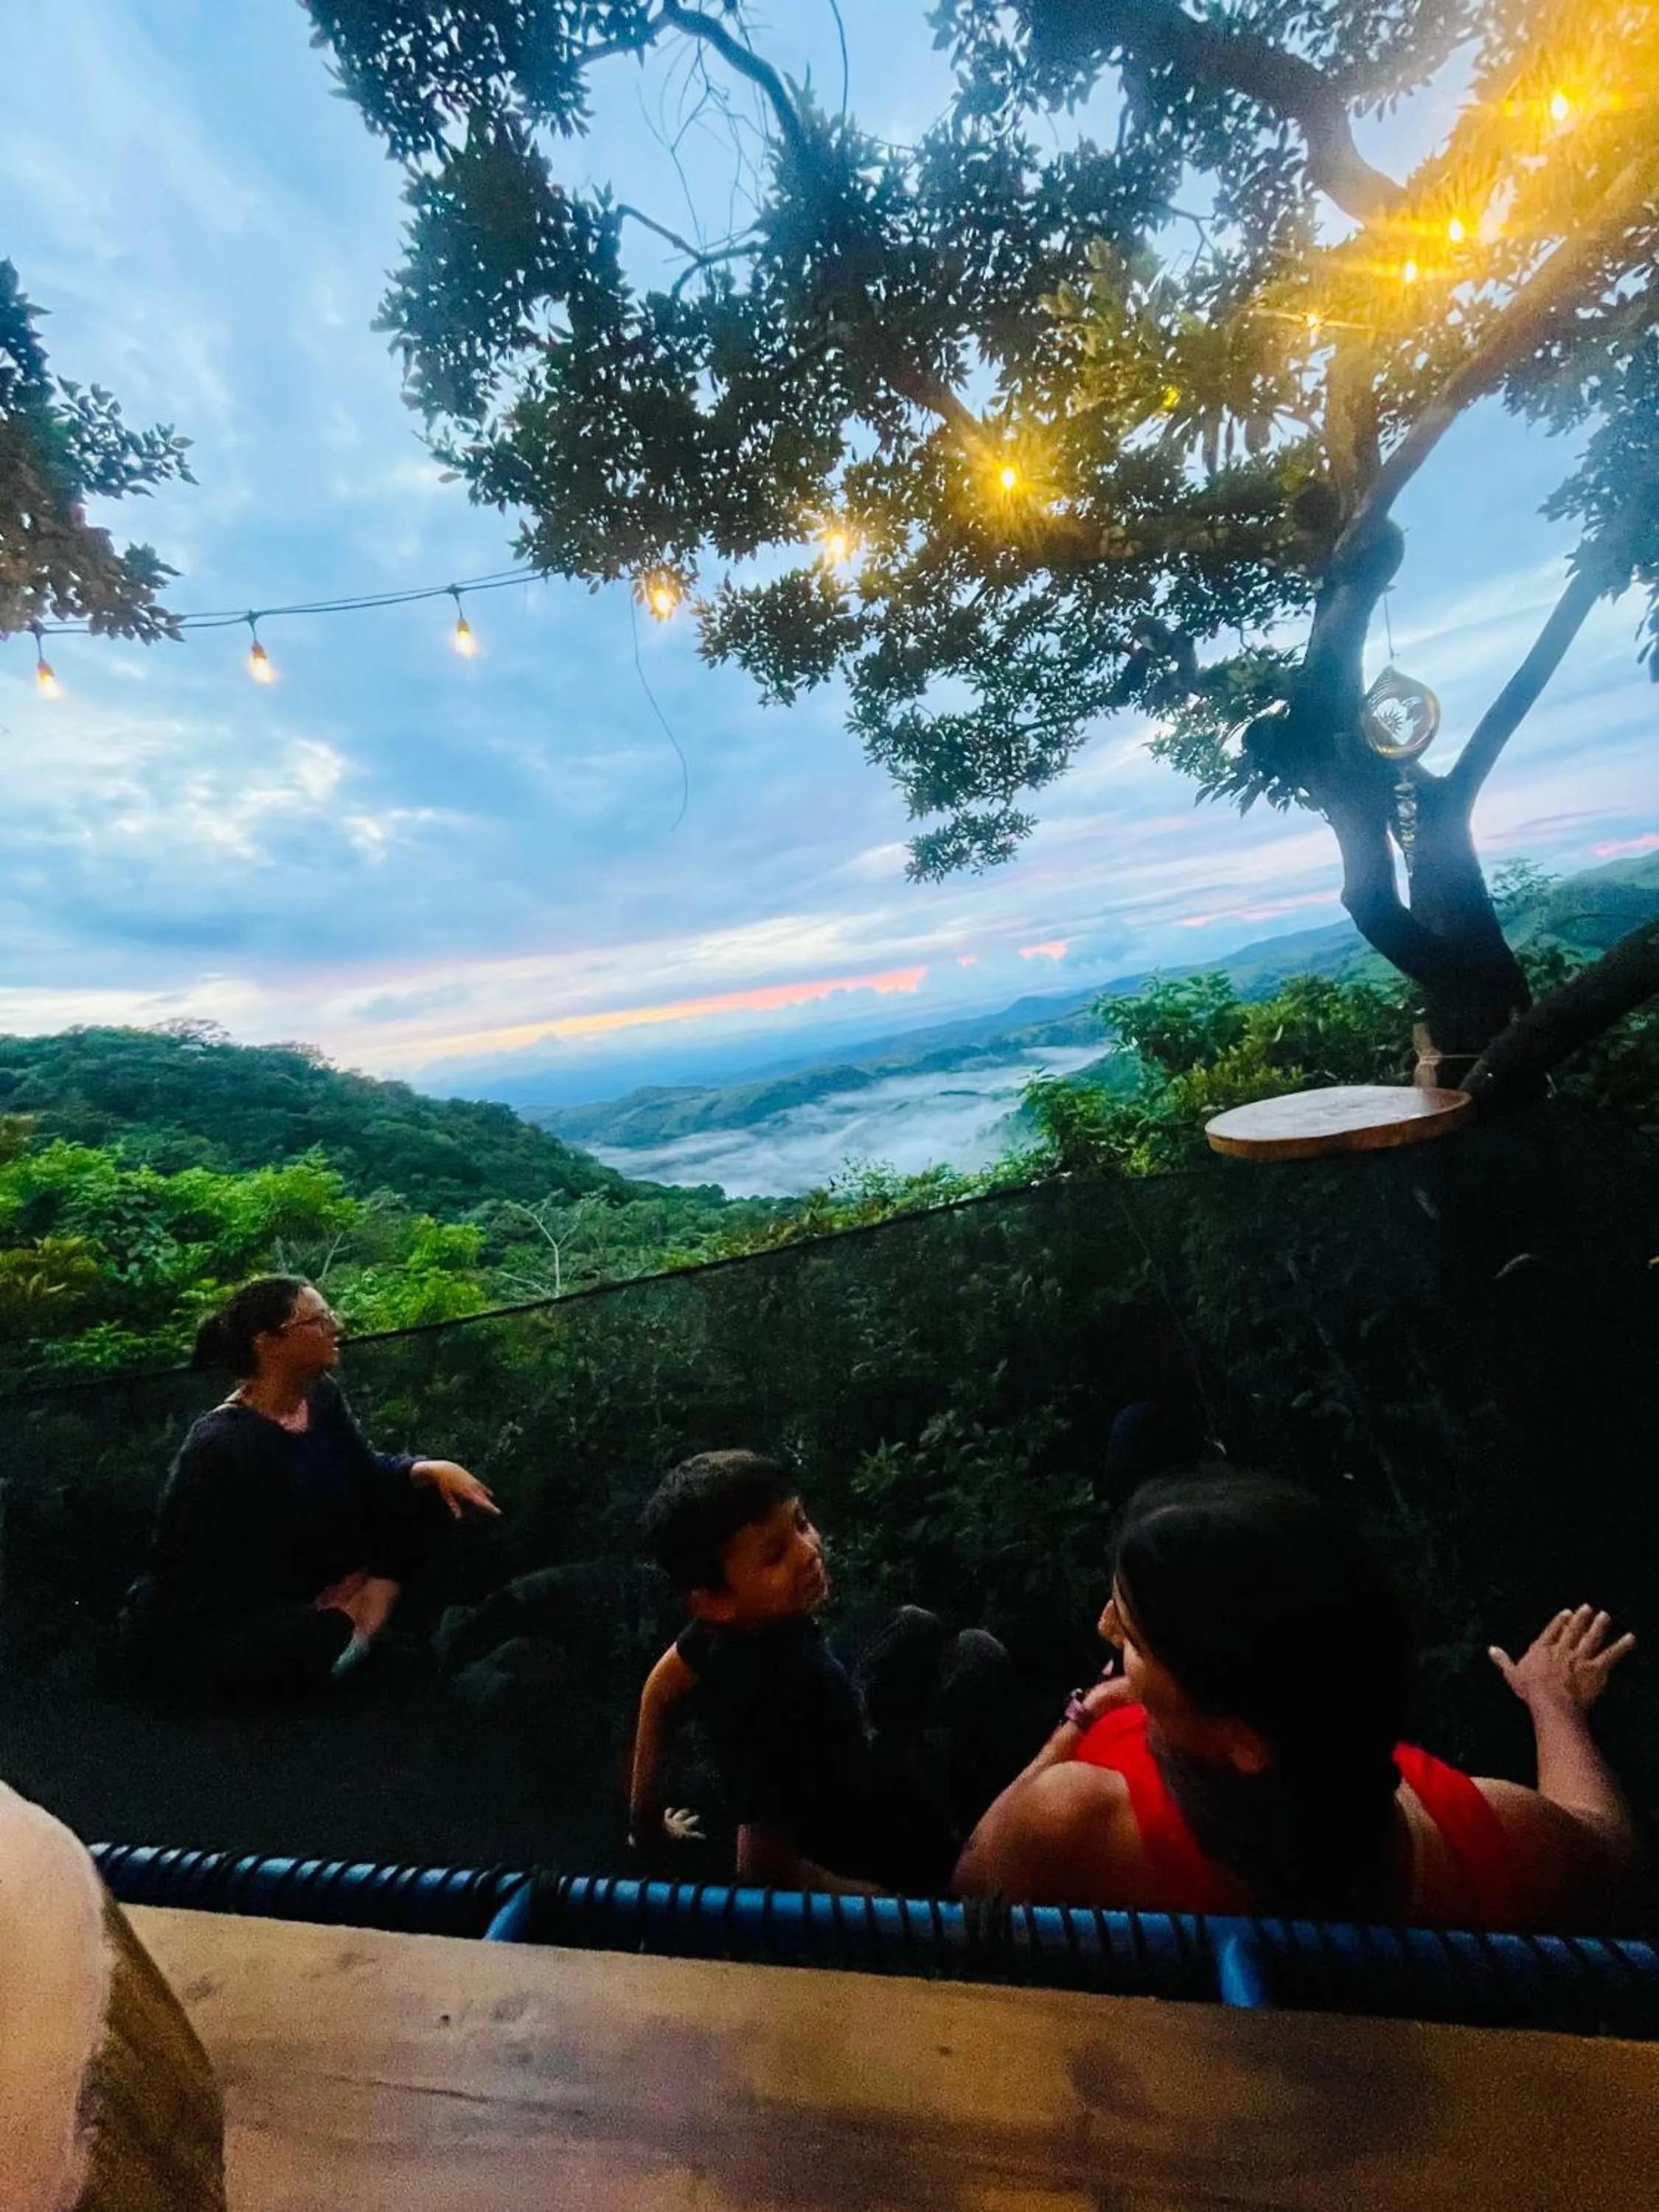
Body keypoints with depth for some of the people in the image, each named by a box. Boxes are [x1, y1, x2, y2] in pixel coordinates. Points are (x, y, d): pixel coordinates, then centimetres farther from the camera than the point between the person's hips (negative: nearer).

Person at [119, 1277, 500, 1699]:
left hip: (294, 1585, 8)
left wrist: (431, 1468, -20)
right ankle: (343, 1630, -6)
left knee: (426, 1496, -4)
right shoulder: (222, 1445, -30)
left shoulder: (322, 1396, -6)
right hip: (193, 1628, -7)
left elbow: (366, 1473, 2)